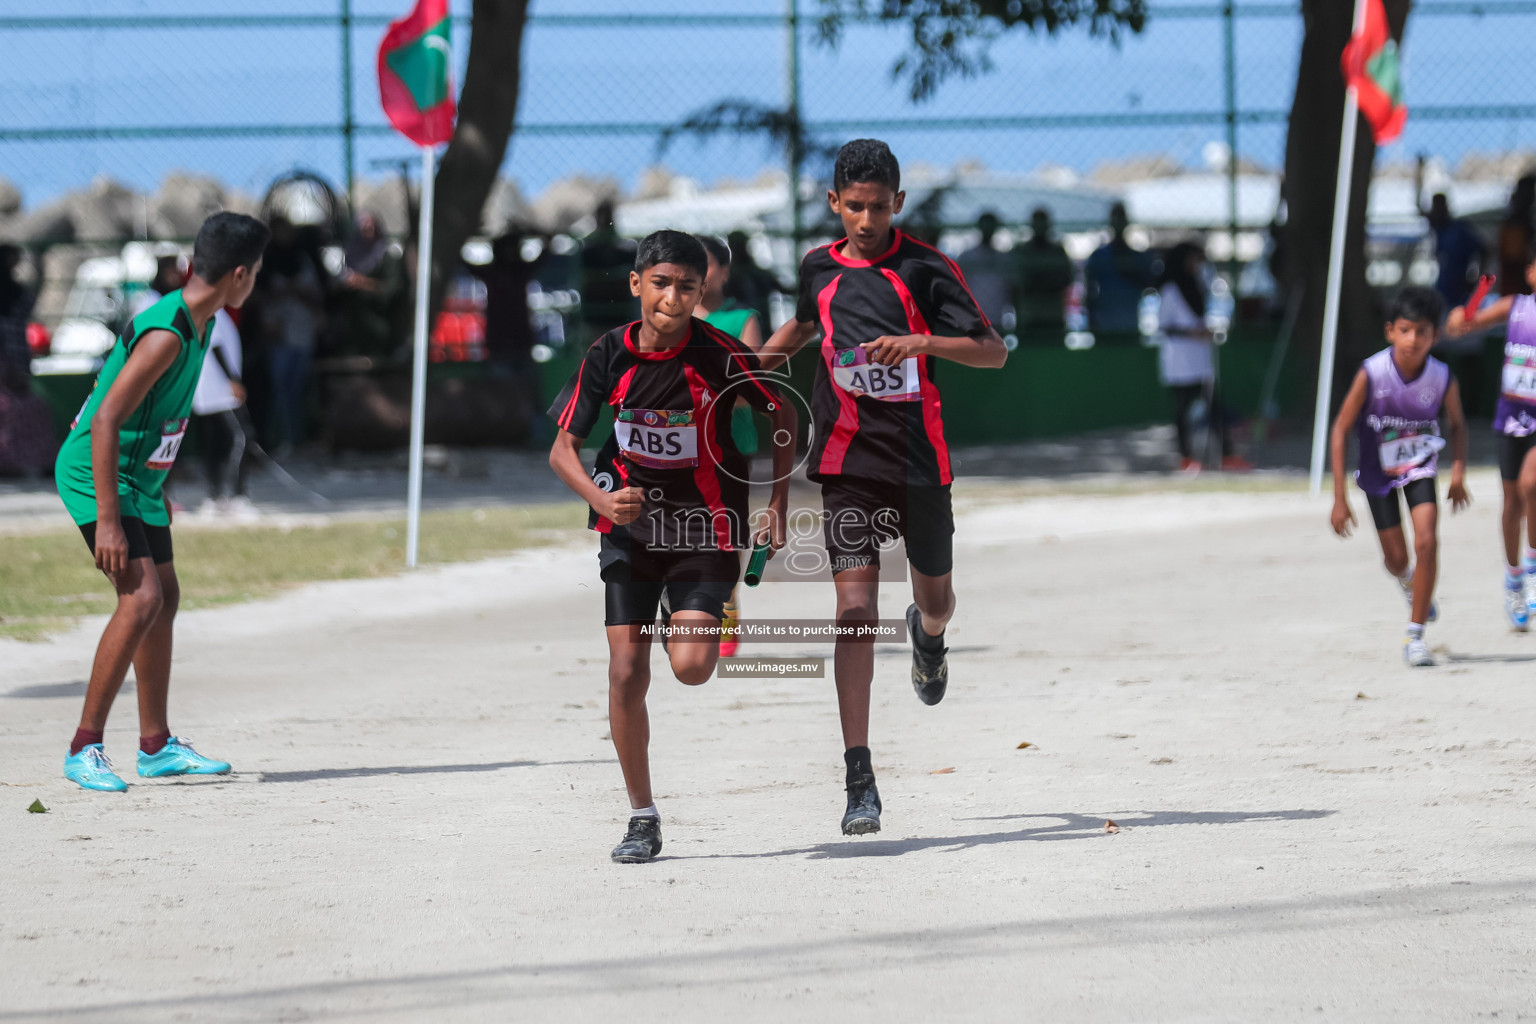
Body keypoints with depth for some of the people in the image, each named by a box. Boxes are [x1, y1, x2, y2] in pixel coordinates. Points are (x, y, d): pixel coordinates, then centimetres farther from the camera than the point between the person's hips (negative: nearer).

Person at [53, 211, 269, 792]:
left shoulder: (197, 324, 6)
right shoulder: (164, 335, -25)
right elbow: (105, 421, -28)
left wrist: (158, 490, 26)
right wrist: (106, 522, -30)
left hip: (139, 478, 10)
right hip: (97, 477, -10)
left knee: (164, 600, 16)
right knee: (140, 599, -20)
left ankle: (156, 745, 28)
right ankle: (83, 751, -16)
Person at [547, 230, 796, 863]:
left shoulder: (719, 354, -15)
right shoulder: (609, 355, -9)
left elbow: (781, 414, 1)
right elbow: (563, 448, -2)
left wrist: (777, 505, -3)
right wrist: (601, 501, -21)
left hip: (705, 529, -2)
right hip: (632, 526, 2)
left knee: (690, 666, -17)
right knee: (626, 674, -5)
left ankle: (706, 625, 21)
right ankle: (642, 818, 8)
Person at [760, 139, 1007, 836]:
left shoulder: (926, 269, -5)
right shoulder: (819, 269, 6)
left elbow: (993, 352, -9)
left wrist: (923, 342, -24)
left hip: (920, 458, -1)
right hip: (848, 459, 1)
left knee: (936, 598, 16)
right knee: (855, 604, -13)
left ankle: (927, 634, 58)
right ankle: (860, 780, -17)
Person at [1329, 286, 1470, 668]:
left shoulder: (1443, 378, -21)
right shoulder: (1371, 375, -27)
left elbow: (1457, 424, 1)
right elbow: (1340, 431, -19)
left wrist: (1458, 470, -16)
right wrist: (1340, 499, -20)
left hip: (1419, 467, 1)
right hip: (1378, 473, -1)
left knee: (1426, 543, -18)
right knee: (1396, 558, 7)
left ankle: (1415, 634, -4)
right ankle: (1407, 581, 48)